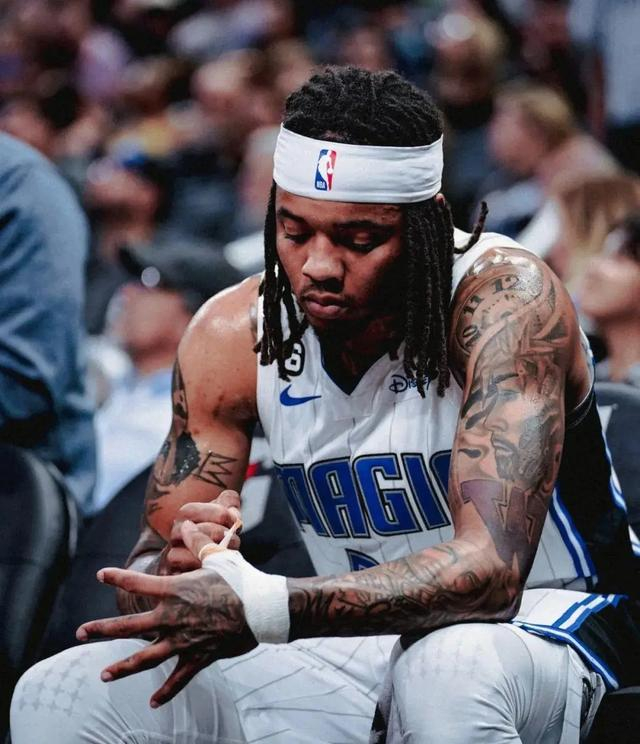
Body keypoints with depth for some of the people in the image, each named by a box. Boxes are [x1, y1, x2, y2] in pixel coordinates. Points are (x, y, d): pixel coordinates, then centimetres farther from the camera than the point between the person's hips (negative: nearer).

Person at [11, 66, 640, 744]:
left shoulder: (507, 299, -23)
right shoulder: (231, 336, -8)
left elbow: (489, 570, -34)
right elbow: (151, 563, -5)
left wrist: (260, 610, -46)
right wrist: (177, 570, -31)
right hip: (359, 644, 5)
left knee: (448, 680, -41)